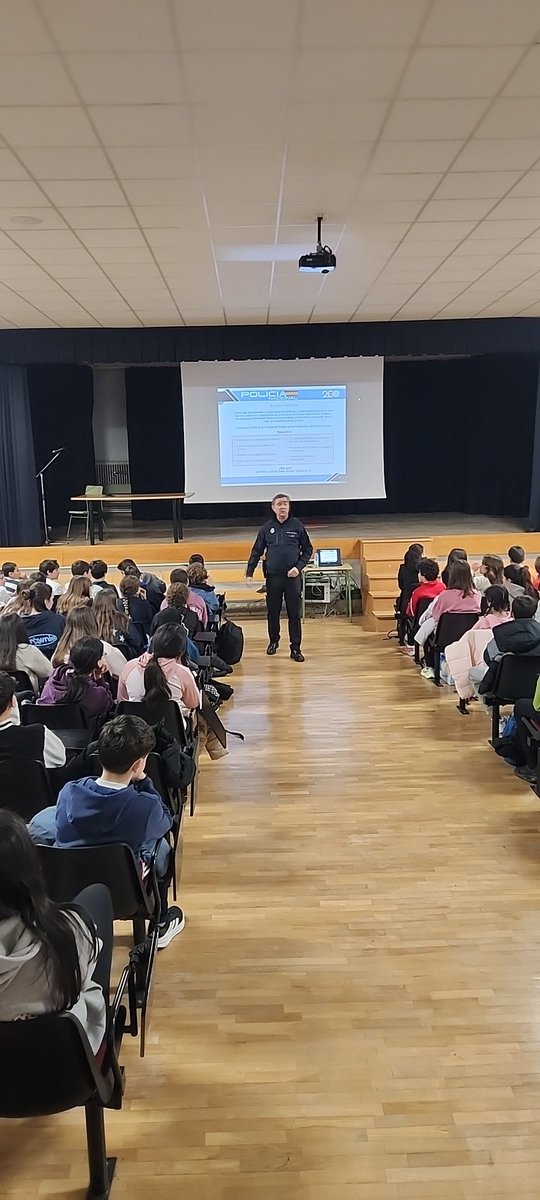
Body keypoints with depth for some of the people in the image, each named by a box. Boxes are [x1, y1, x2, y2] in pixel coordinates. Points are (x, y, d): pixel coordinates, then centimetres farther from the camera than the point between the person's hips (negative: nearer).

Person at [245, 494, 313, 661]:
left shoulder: (297, 526, 0)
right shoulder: (267, 528, 3)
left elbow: (308, 549, 5)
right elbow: (256, 552, 7)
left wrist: (299, 567, -8)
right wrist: (249, 573, 1)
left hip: (293, 577, -1)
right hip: (273, 577, 1)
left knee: (294, 614, 1)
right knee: (272, 612, 10)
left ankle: (295, 648, 8)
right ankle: (273, 641, 30)